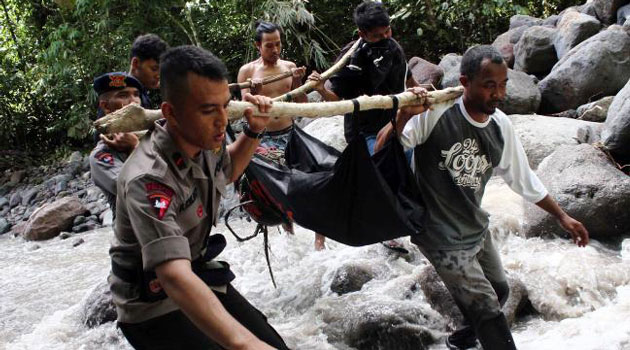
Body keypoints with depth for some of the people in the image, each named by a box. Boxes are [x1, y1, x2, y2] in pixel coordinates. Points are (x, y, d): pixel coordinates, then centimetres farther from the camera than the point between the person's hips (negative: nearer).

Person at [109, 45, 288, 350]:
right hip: (153, 307, -7)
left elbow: (227, 170, 18)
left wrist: (253, 131, -2)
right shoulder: (148, 179, -32)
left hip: (200, 275, 7)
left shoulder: (203, 141, -8)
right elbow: (176, 278, -45)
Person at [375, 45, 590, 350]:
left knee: (499, 291, 25)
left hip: (477, 229, 8)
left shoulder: (500, 125, -3)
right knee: (488, 311, -8)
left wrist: (561, 216, 13)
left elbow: (522, 178, 9)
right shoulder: (435, 112, -22)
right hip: (443, 238, -8)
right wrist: (403, 116, -44)